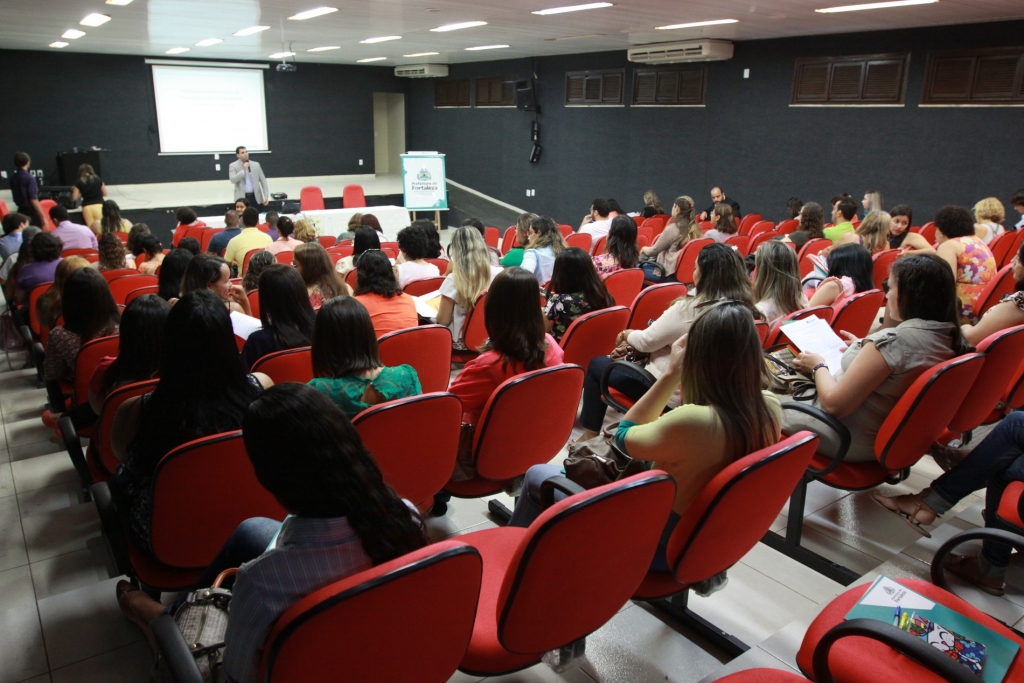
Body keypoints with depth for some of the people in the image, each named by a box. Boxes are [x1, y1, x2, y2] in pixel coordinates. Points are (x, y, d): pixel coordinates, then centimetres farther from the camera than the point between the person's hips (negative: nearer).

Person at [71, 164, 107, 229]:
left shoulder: (79, 182, 6)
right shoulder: (98, 179, 8)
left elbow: (74, 198, 7)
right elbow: (105, 194, 16)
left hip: (87, 208, 0)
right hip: (99, 206, 0)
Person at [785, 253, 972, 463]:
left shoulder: (892, 340, -30)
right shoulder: (950, 337, -5)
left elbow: (834, 404, -26)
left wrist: (818, 366, -8)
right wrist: (863, 350, 15)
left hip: (849, 441, -9)